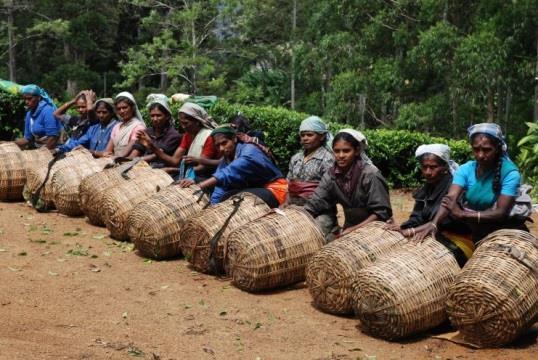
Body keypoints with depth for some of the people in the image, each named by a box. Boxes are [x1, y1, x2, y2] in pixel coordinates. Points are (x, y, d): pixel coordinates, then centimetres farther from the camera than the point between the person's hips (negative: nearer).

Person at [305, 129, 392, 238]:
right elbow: (313, 205, -4)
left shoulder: (369, 174, -18)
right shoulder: (331, 175, -4)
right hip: (349, 228, 5)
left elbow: (382, 212, -18)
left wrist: (355, 229, -24)